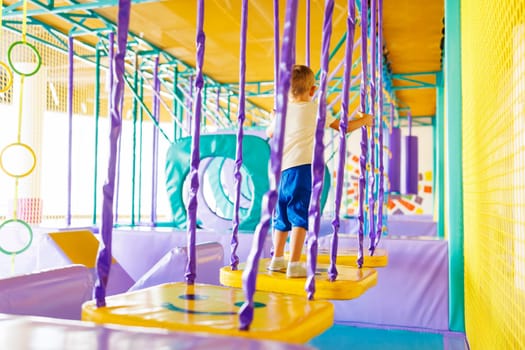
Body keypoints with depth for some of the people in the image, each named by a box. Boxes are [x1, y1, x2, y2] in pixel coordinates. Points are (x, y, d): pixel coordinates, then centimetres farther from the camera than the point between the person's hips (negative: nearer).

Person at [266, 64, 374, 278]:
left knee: (283, 216, 15)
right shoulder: (315, 109, 6)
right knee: (299, 216, -6)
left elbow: (269, 133, 33)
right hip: (302, 167, -5)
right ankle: (294, 264, -11)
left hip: (282, 169, 5)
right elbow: (344, 127, 11)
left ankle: (277, 259, 25)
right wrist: (364, 121, 27)